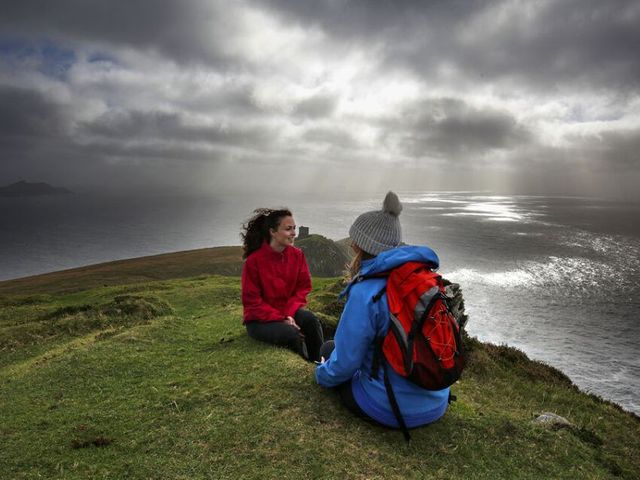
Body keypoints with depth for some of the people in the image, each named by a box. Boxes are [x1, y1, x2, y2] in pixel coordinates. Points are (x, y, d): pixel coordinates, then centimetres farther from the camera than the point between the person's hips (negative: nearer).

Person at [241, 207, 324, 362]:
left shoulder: (297, 255, -5)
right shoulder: (254, 260, -17)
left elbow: (303, 288, -1)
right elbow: (252, 301, -14)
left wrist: (290, 315, -18)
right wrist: (281, 320, -22)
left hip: (289, 312, 4)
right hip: (260, 320, -3)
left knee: (310, 319, -26)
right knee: (291, 333, -29)